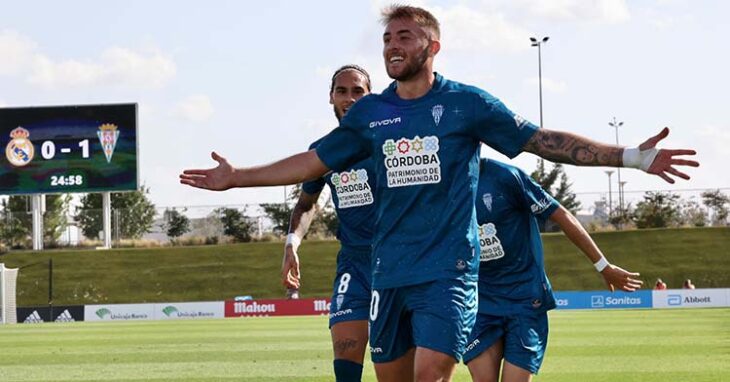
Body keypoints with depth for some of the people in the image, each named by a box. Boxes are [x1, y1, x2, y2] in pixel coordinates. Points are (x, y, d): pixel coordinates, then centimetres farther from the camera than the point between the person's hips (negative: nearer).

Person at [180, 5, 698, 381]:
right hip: (389, 272, 4)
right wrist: (236, 178, 14)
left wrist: (630, 156, -7)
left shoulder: (466, 103, -1)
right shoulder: (369, 113, 8)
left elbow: (540, 140, -1)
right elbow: (315, 162, 15)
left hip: (448, 268, -4)